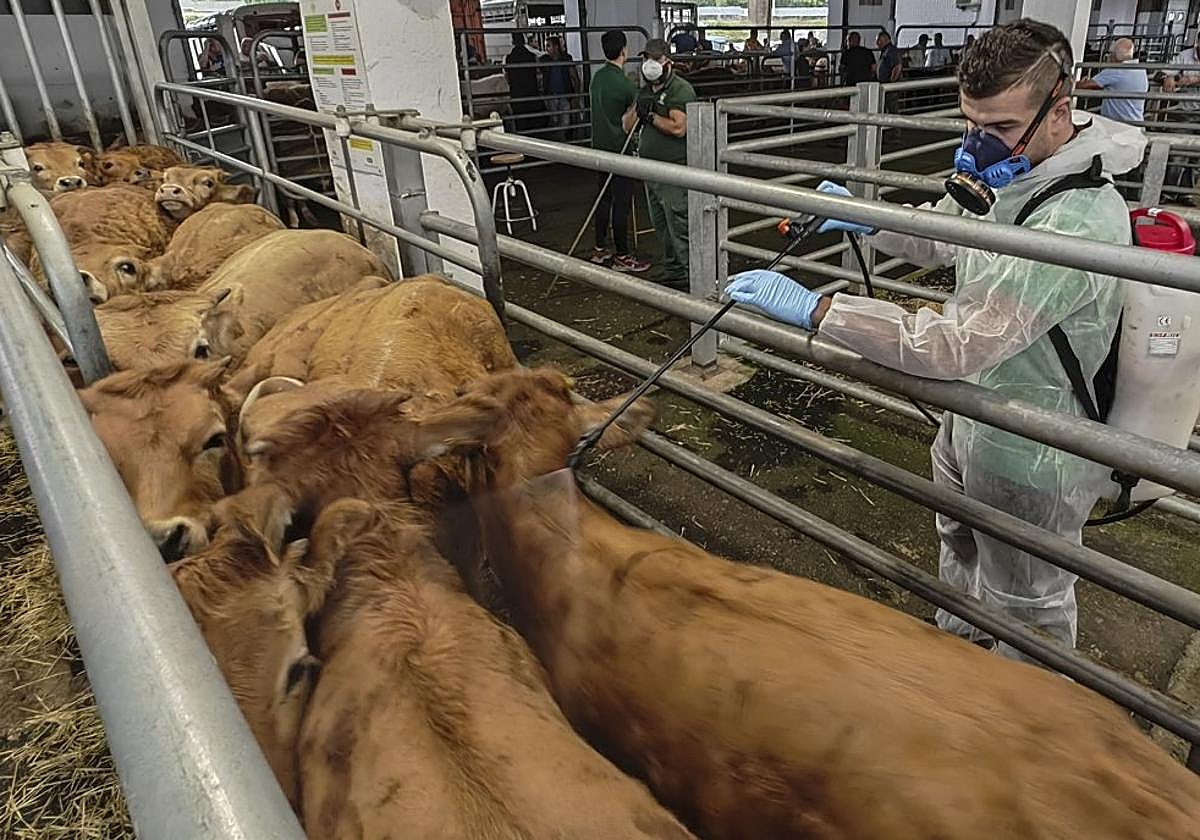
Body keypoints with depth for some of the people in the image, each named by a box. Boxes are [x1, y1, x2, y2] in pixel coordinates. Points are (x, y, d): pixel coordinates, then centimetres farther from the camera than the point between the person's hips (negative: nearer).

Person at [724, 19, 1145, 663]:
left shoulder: (1077, 220, -36)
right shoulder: (1006, 170, -5)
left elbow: (959, 343, -42)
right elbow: (941, 240, 14)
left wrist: (812, 308, -40)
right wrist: (863, 219, -3)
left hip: (1029, 460, -9)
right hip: (970, 420, 9)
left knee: (1026, 604, 16)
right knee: (959, 545, 32)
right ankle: (957, 641, 60)